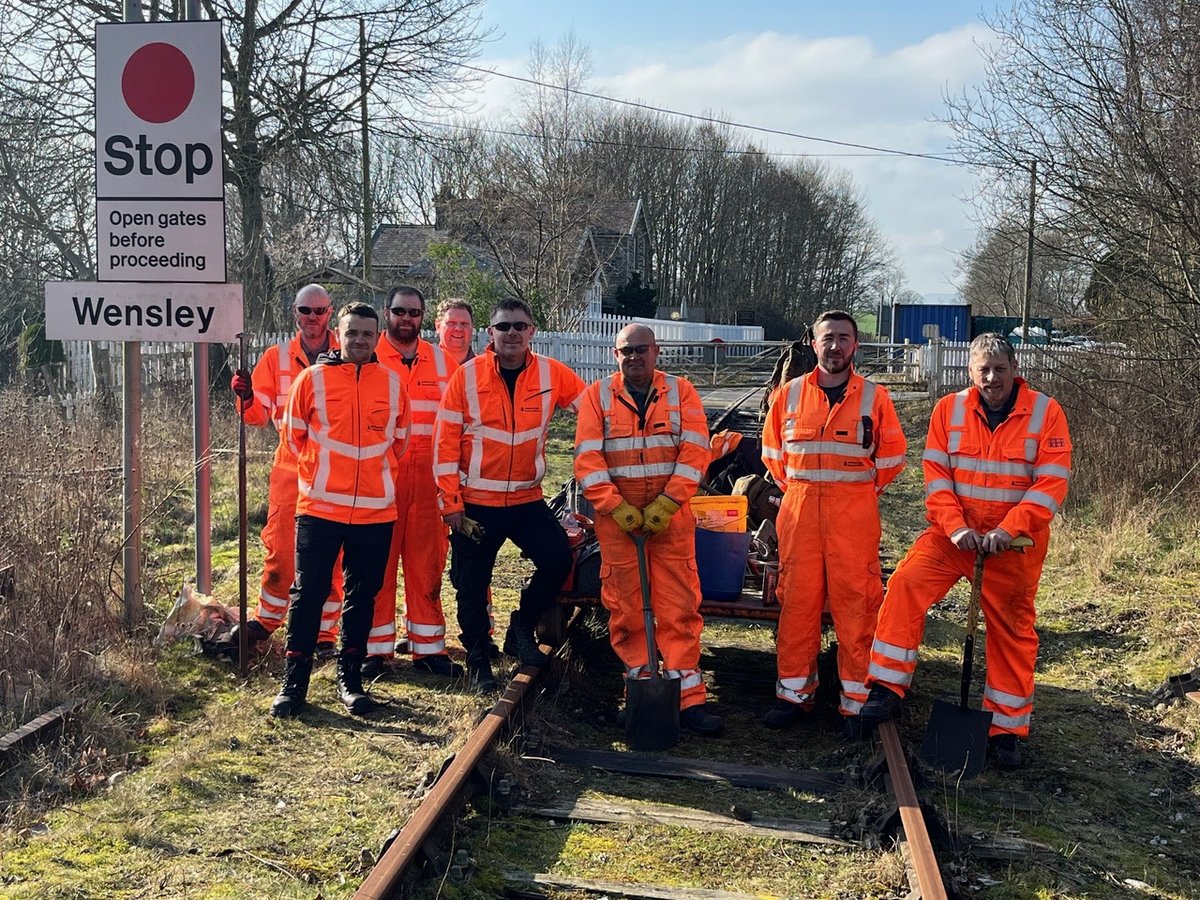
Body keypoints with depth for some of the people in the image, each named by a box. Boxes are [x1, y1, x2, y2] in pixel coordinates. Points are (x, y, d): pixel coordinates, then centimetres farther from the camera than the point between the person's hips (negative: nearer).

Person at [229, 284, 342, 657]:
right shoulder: (277, 357, 7)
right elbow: (259, 414, 4)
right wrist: (247, 397, -17)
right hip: (290, 469, 1)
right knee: (280, 549, 2)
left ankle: (325, 633, 14)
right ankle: (266, 620, 21)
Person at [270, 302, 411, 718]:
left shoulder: (392, 383, 4)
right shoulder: (312, 378, -2)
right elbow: (294, 435, 8)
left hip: (376, 511, 2)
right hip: (319, 508, -2)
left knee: (362, 596, 10)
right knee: (308, 594, 2)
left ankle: (350, 676, 22)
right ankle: (294, 680, 11)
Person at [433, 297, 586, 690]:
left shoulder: (551, 374, -2)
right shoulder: (467, 376, -7)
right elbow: (446, 441, -6)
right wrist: (450, 501, -8)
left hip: (527, 499, 2)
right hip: (475, 502, -2)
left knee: (558, 558, -12)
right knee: (472, 584, 6)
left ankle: (522, 628, 13)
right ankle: (477, 659, 27)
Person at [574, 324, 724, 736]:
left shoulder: (681, 392, 5)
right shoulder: (598, 395, 5)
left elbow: (695, 451, -2)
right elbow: (587, 457, -2)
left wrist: (666, 503, -12)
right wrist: (616, 506, -12)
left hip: (671, 515, 0)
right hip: (617, 515, 0)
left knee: (679, 607, -3)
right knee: (626, 608, 2)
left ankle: (688, 698, -1)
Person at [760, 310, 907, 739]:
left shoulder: (874, 396, 3)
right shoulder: (790, 394, 8)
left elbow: (892, 455, 10)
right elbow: (772, 450, 18)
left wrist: (862, 490, 9)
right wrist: (797, 488, 13)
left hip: (855, 516, -2)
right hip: (799, 512, 2)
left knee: (856, 603, -2)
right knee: (796, 601, 3)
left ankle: (856, 702, 5)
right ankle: (794, 693, 13)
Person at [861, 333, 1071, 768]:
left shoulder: (1045, 412, -7)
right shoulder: (949, 409, 0)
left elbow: (1052, 483, -12)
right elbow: (935, 474, -3)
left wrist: (1007, 531, -22)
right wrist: (956, 527, -17)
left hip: (1015, 543, -1)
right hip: (955, 533, 1)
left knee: (1013, 632, 7)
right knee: (906, 583, -20)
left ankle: (1007, 729, 22)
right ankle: (887, 687, -12)